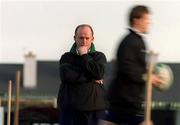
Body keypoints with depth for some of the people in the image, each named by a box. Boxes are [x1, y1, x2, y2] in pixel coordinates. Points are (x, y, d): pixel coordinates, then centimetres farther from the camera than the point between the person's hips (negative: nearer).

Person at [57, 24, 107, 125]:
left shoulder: (99, 56, 11)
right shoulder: (67, 57, 12)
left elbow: (98, 73, -10)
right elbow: (66, 76, -8)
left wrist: (84, 56, -1)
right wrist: (91, 78, -9)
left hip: (94, 109, 0)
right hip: (70, 109, 0)